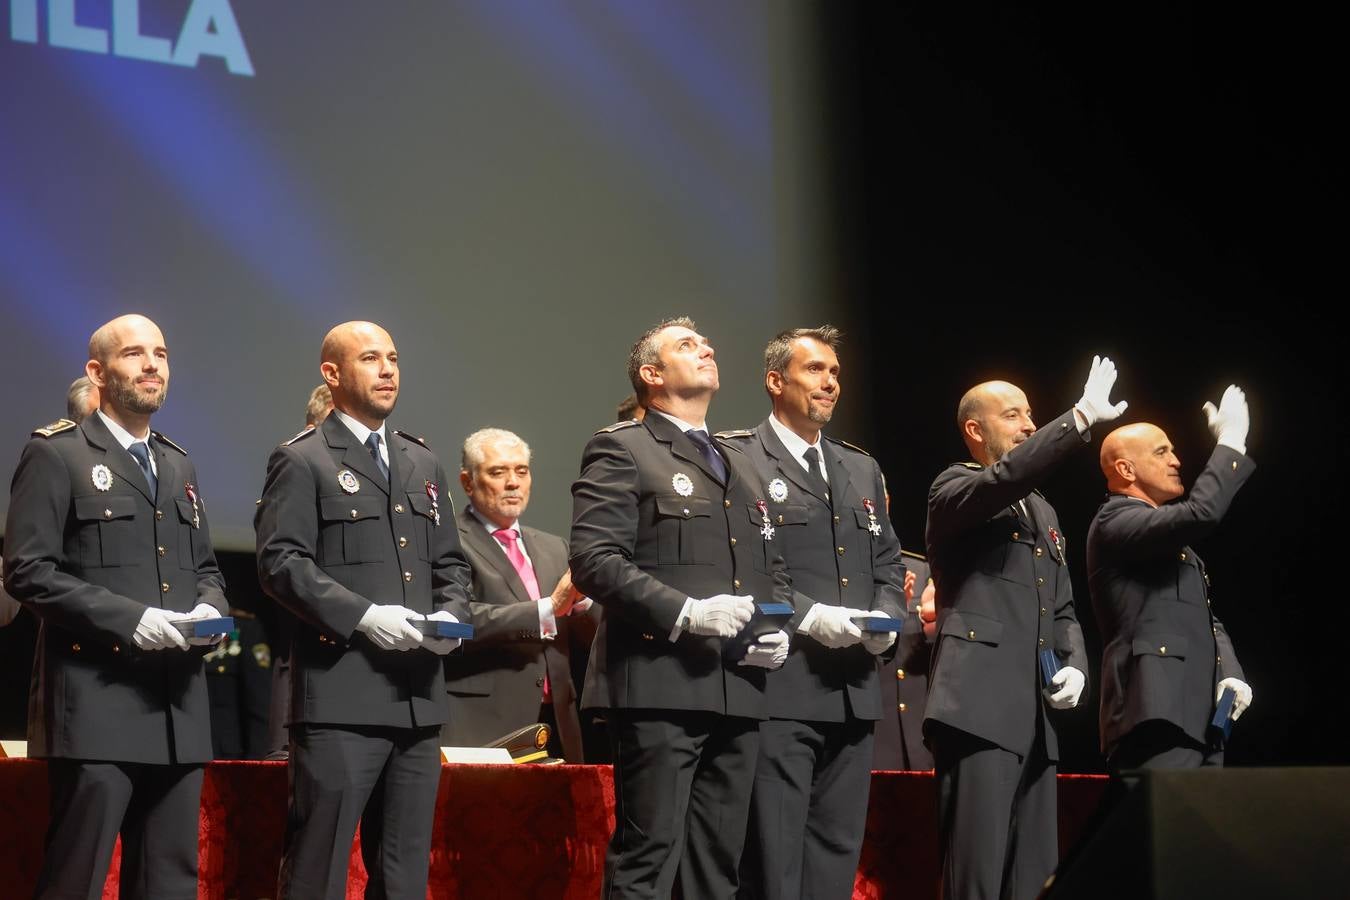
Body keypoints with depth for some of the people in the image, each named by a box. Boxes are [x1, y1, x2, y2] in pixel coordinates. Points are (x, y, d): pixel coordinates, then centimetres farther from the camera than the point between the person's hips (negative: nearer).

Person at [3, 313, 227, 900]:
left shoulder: (179, 466, 20)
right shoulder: (56, 455, -1)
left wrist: (208, 608, 1)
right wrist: (130, 619, -17)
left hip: (178, 708, 7)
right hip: (96, 705, -7)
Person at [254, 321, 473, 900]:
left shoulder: (423, 464, 20)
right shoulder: (302, 461, 0)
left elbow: (450, 563, 22)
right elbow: (280, 562, -10)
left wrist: (451, 614, 1)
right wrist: (362, 616, -18)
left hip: (418, 695, 6)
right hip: (342, 694, -6)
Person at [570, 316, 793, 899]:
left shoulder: (738, 467, 25)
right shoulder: (620, 450, 1)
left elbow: (771, 568, 27)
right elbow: (593, 559, -11)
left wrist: (778, 627, 6)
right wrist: (685, 612, -20)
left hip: (738, 691, 7)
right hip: (661, 685, -7)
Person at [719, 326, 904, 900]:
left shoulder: (862, 470, 20)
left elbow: (886, 563, 22)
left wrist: (886, 616, 1)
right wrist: (807, 616, -18)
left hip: (853, 692, 7)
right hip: (777, 689, -7)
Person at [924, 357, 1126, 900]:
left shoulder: (1044, 513, 24)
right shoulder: (954, 490, 1)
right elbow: (1007, 477, -21)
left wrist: (1074, 665, 6)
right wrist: (1082, 417, -25)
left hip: (1036, 714, 8)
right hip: (981, 705, -8)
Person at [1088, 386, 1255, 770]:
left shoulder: (1169, 542, 27)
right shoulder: (1115, 522, -5)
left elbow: (1206, 620, 26)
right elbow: (1201, 513, -20)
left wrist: (1230, 673, 6)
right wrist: (1230, 442, -8)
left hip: (1198, 715, 10)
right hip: (1156, 716, -10)